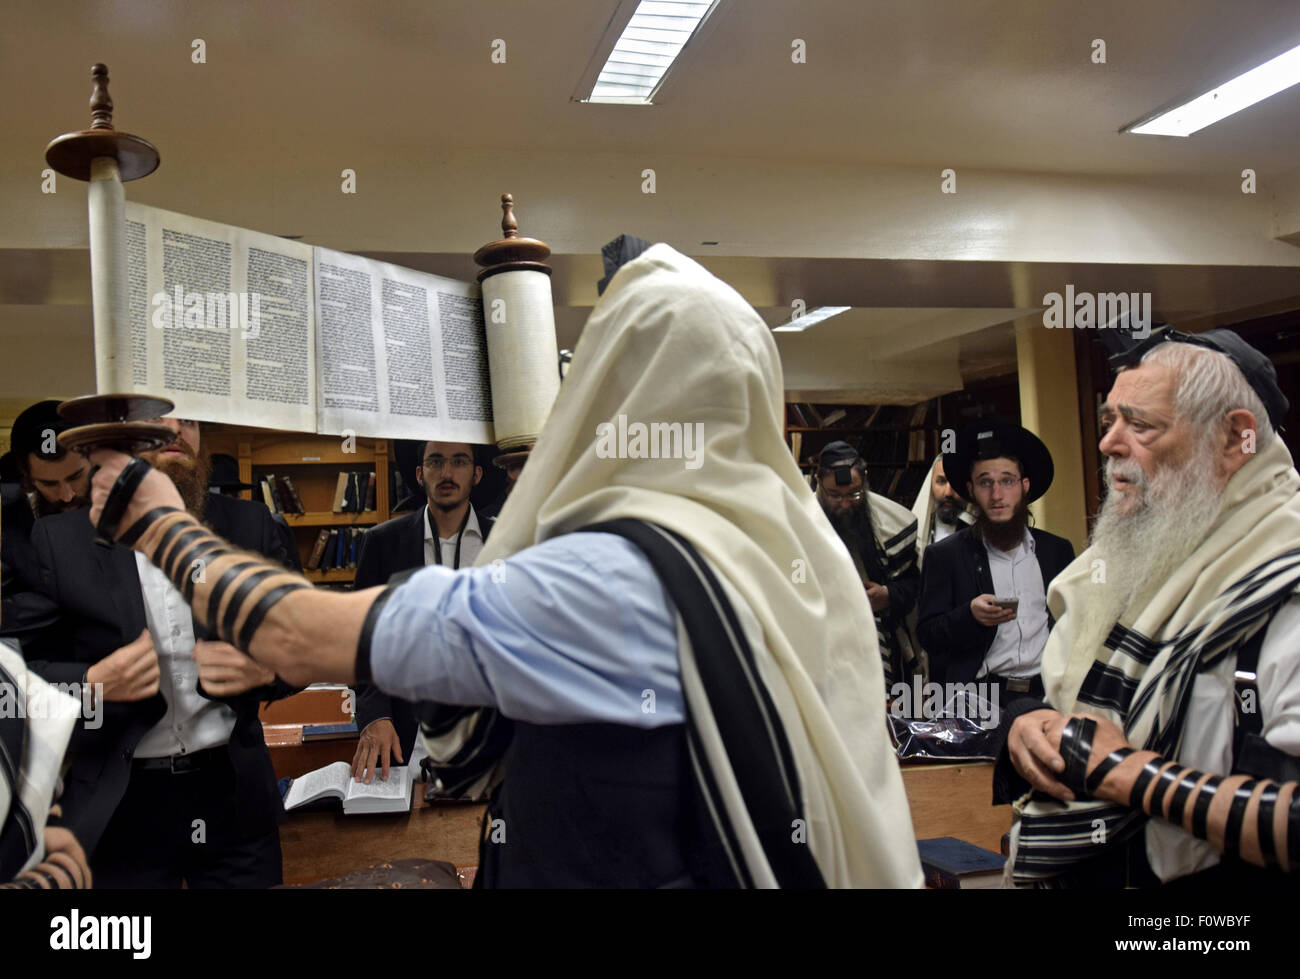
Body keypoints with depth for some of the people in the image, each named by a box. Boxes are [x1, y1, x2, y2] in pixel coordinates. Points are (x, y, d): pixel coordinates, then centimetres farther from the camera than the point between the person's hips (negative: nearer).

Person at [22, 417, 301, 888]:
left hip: (235, 793, 2)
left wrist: (268, 670, -13)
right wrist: (93, 684, -18)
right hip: (121, 805, -1)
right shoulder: (58, 540, -2)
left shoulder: (251, 526, 3)